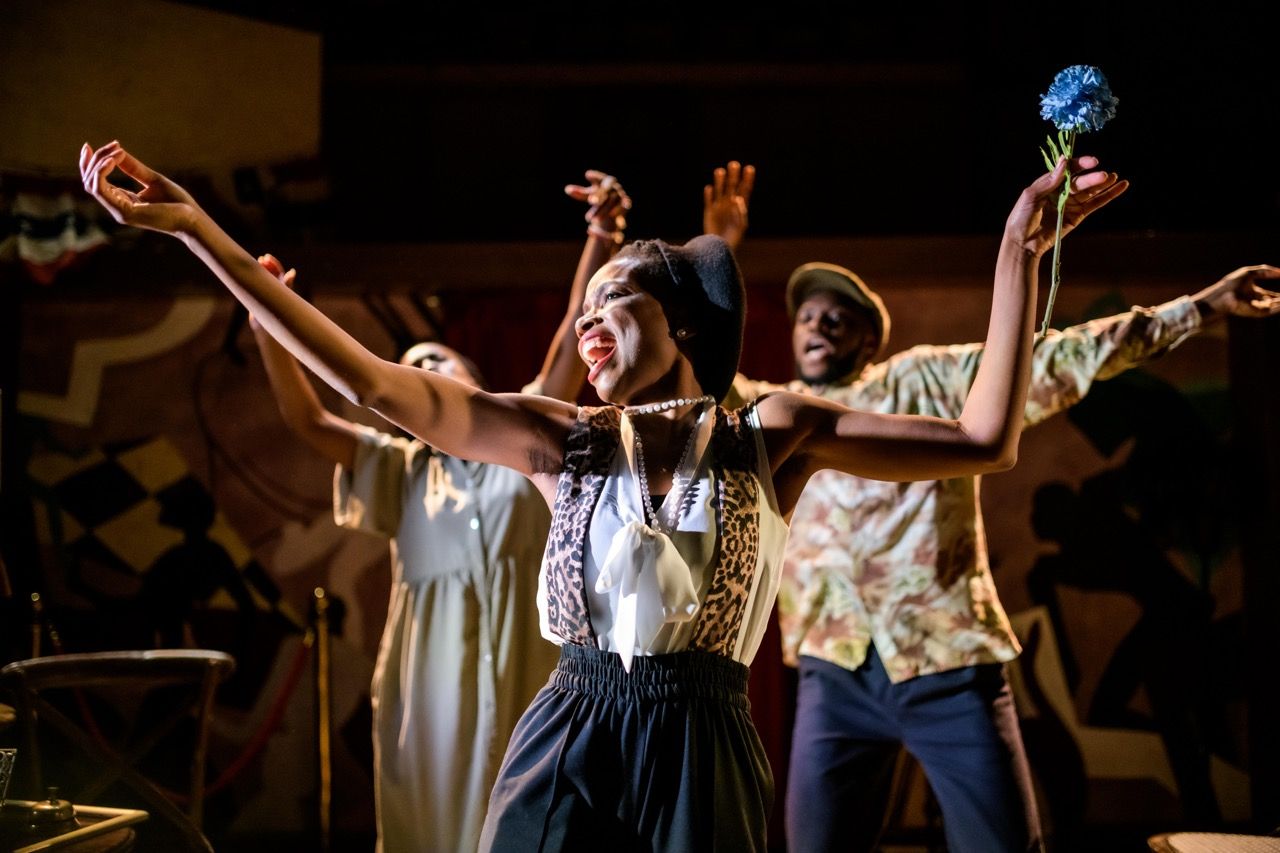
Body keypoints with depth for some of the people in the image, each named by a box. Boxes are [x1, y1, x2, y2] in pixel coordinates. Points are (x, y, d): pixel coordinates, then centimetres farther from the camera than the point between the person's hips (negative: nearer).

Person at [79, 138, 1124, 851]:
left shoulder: (773, 437, 3)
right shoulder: (565, 440, 6)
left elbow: (983, 442, -3)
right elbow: (378, 385, -4)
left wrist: (1020, 250, -8)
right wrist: (196, 230, -11)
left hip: (701, 746, -1)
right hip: (567, 738, 1)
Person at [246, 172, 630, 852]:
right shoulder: (401, 470, 11)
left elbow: (570, 343, -5)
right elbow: (308, 422, 0)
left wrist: (600, 241, -19)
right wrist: (268, 329, -15)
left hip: (524, 691, -1)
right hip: (431, 697, 1)